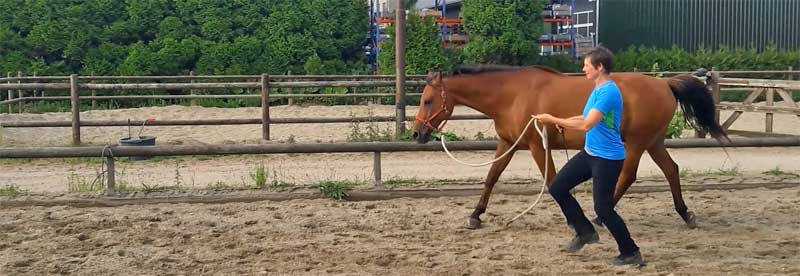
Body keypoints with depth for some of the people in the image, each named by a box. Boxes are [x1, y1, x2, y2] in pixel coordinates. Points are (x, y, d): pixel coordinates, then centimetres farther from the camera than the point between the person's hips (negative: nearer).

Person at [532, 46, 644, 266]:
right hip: (590, 153, 10)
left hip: (608, 159, -10)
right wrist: (562, 122, 6)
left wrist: (553, 120, -20)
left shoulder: (609, 92, -22)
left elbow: (586, 125, -26)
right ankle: (585, 232, 23)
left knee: (603, 209, -5)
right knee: (557, 188, 8)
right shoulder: (598, 90, 9)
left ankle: (631, 253, 12)